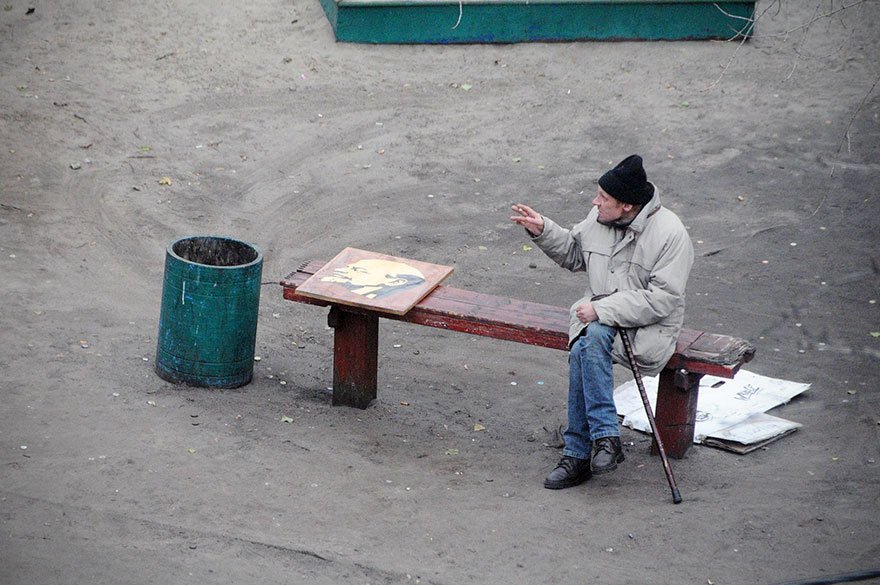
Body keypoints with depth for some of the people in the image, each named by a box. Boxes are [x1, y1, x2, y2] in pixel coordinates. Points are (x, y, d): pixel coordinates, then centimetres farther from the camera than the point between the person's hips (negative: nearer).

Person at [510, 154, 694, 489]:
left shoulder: (670, 234, -16)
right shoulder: (599, 218, 3)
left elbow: (661, 300, -20)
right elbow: (574, 255, 23)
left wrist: (602, 310, -24)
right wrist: (543, 232, 6)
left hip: (648, 325, -6)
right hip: (599, 315, 6)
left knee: (585, 347, -31)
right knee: (589, 343, -30)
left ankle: (579, 453, -25)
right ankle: (604, 437, -25)